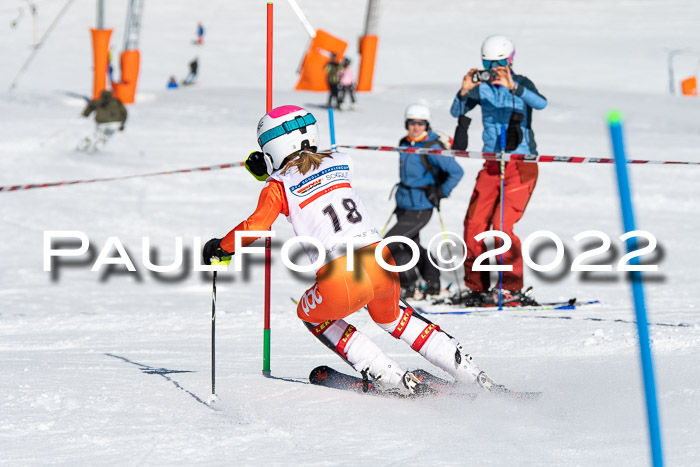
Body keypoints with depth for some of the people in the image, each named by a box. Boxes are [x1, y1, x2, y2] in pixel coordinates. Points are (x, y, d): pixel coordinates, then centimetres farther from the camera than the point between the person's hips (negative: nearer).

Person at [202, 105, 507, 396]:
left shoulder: (279, 185, 2)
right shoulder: (338, 163, 16)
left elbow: (254, 228, -5)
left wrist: (219, 248, 12)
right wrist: (273, 171, 45)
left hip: (341, 284, -5)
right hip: (381, 264, 5)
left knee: (310, 314, 29)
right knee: (389, 316, 37)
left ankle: (391, 379, 15)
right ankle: (471, 374, 28)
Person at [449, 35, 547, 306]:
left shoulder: (521, 83, -5)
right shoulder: (482, 88, 6)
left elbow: (541, 103, -25)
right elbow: (456, 112, -2)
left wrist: (512, 87, -39)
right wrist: (464, 92, -22)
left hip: (521, 165, -5)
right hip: (492, 165, 5)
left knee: (502, 225, -15)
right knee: (474, 224, -2)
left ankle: (512, 288, -7)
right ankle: (477, 288, 8)